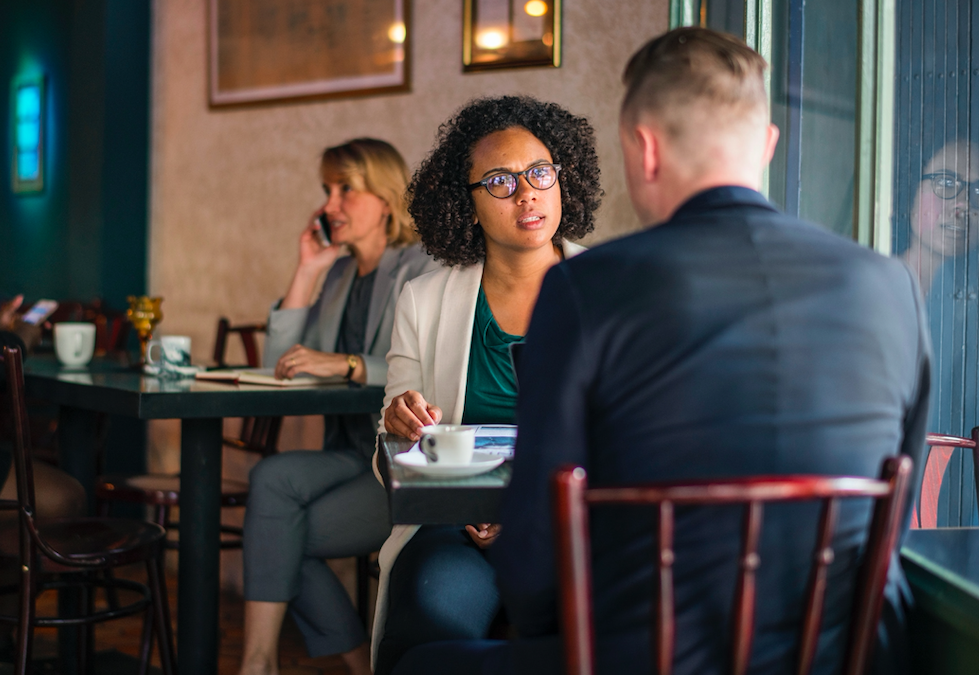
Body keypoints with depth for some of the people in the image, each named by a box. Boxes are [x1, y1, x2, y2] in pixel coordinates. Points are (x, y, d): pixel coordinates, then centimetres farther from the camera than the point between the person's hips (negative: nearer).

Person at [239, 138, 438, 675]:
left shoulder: (422, 271, -6)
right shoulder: (341, 274, 18)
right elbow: (280, 364, 11)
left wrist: (345, 364, -24)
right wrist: (307, 271, 7)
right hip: (355, 456, 7)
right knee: (272, 477, -21)